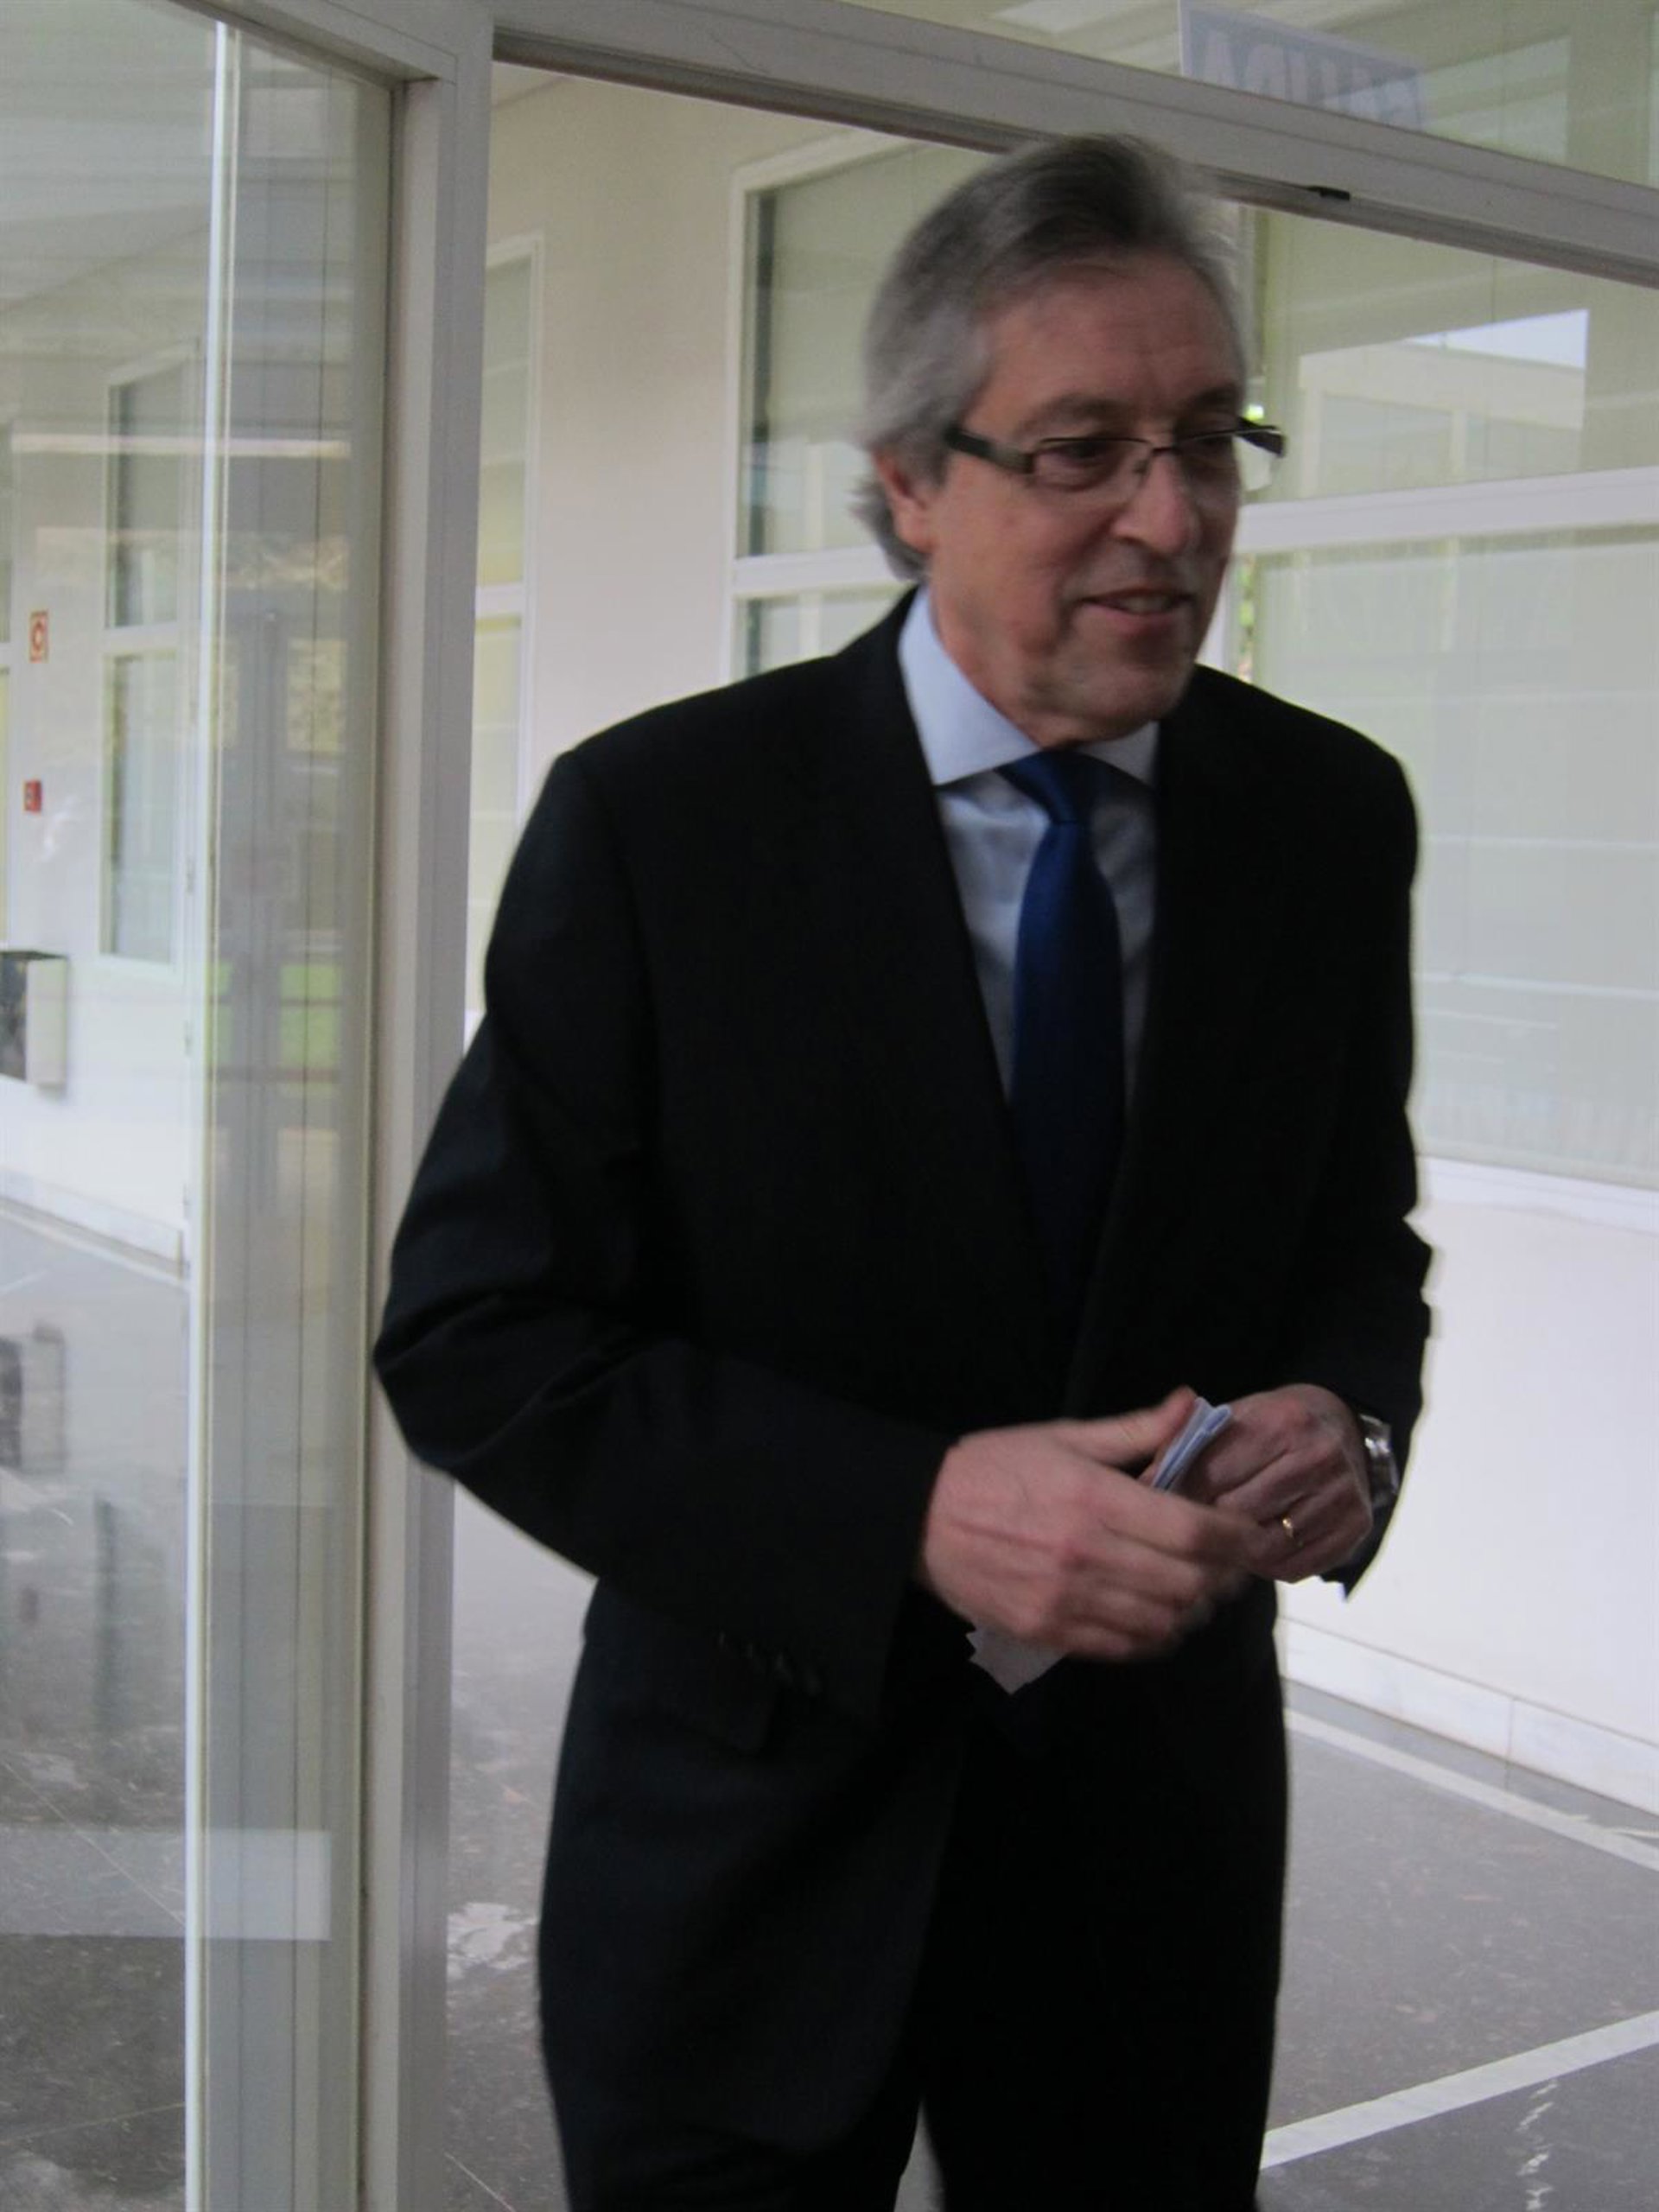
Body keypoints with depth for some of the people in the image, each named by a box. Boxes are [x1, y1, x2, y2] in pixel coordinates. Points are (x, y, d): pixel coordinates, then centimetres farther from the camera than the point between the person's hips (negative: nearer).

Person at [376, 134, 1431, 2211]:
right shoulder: (658, 818, -14)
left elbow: (1357, 1239, 9)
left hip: (1161, 1809, 4)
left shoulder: (1331, 815, -3)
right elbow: (470, 1342, -14)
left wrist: (1349, 1417, -15)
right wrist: (914, 1519, -26)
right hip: (756, 1840, -3)